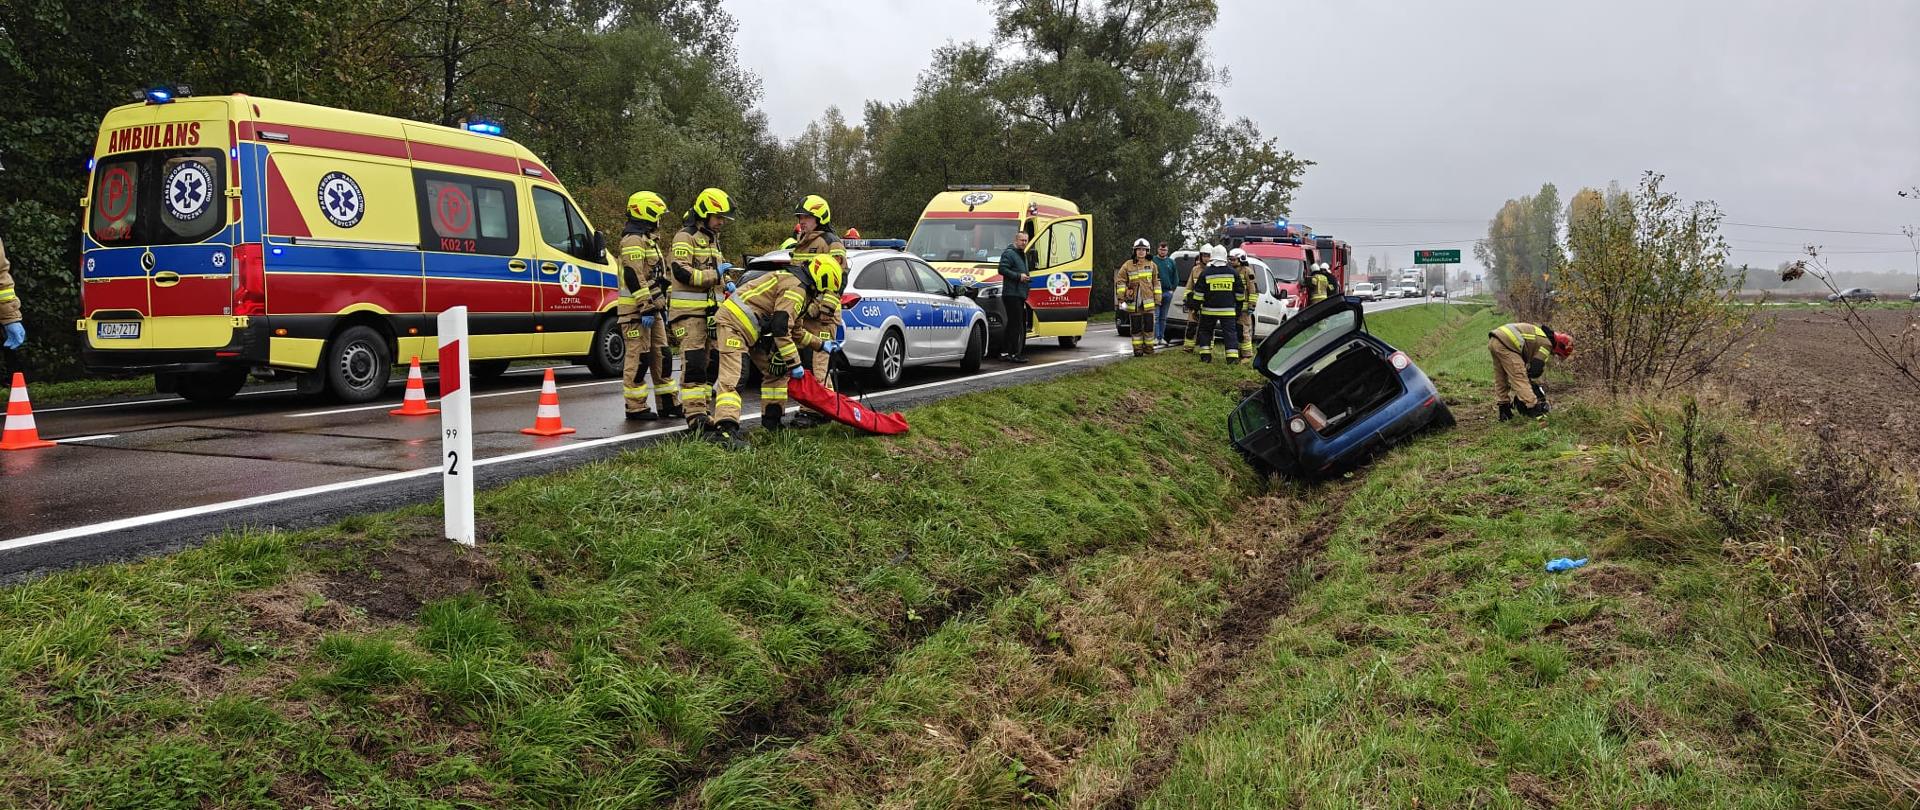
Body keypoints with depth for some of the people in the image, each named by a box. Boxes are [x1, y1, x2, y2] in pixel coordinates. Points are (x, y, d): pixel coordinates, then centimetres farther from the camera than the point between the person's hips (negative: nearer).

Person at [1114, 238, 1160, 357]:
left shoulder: (1152, 265, 8)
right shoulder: (1128, 265, 3)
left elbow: (1156, 283, 11)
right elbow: (1120, 281, 4)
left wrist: (1157, 299, 7)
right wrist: (1121, 298, -3)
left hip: (1148, 302, 1)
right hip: (1133, 302, -1)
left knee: (1149, 326, 1)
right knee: (1135, 327, 3)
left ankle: (1148, 348, 13)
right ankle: (1138, 349, 11)